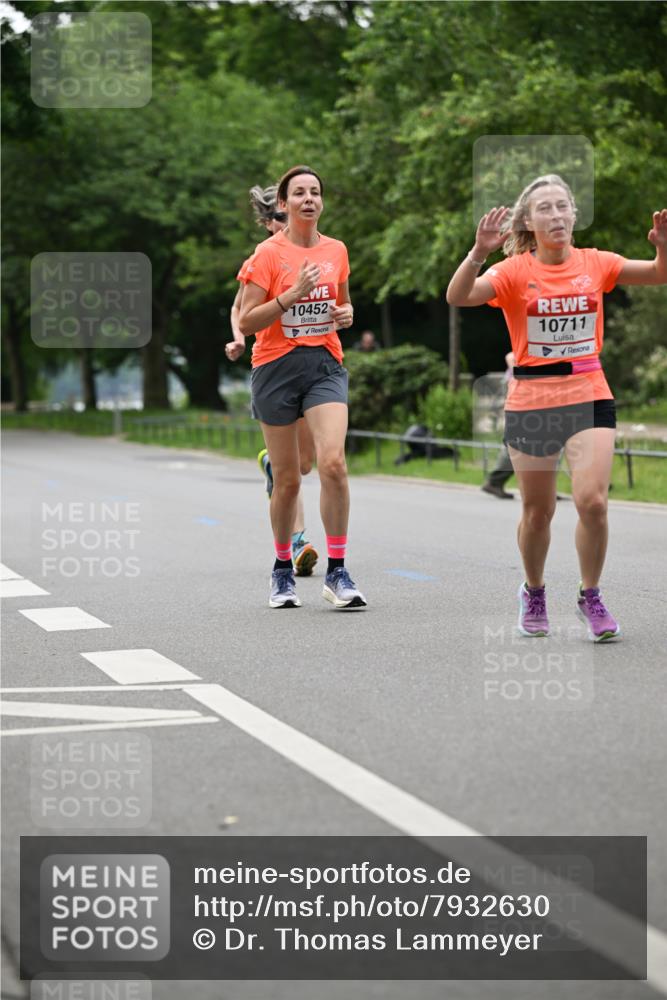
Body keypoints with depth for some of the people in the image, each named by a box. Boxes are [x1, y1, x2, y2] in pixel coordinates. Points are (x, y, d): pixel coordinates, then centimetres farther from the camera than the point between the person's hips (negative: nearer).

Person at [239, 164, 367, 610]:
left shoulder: (336, 251, 8)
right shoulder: (269, 253, -4)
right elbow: (247, 322, -8)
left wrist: (346, 314, 1)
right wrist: (292, 294, -20)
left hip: (325, 364, 2)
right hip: (277, 368, -2)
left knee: (333, 462, -19)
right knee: (287, 479, 4)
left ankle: (337, 572, -12)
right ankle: (283, 571, 24)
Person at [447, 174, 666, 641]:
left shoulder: (594, 264, 2)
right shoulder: (514, 271, -5)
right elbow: (458, 296, -19)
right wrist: (479, 252, -35)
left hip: (589, 396, 1)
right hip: (530, 402, -1)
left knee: (592, 500, -15)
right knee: (537, 511, 8)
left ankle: (591, 596, 6)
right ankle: (534, 593, 34)